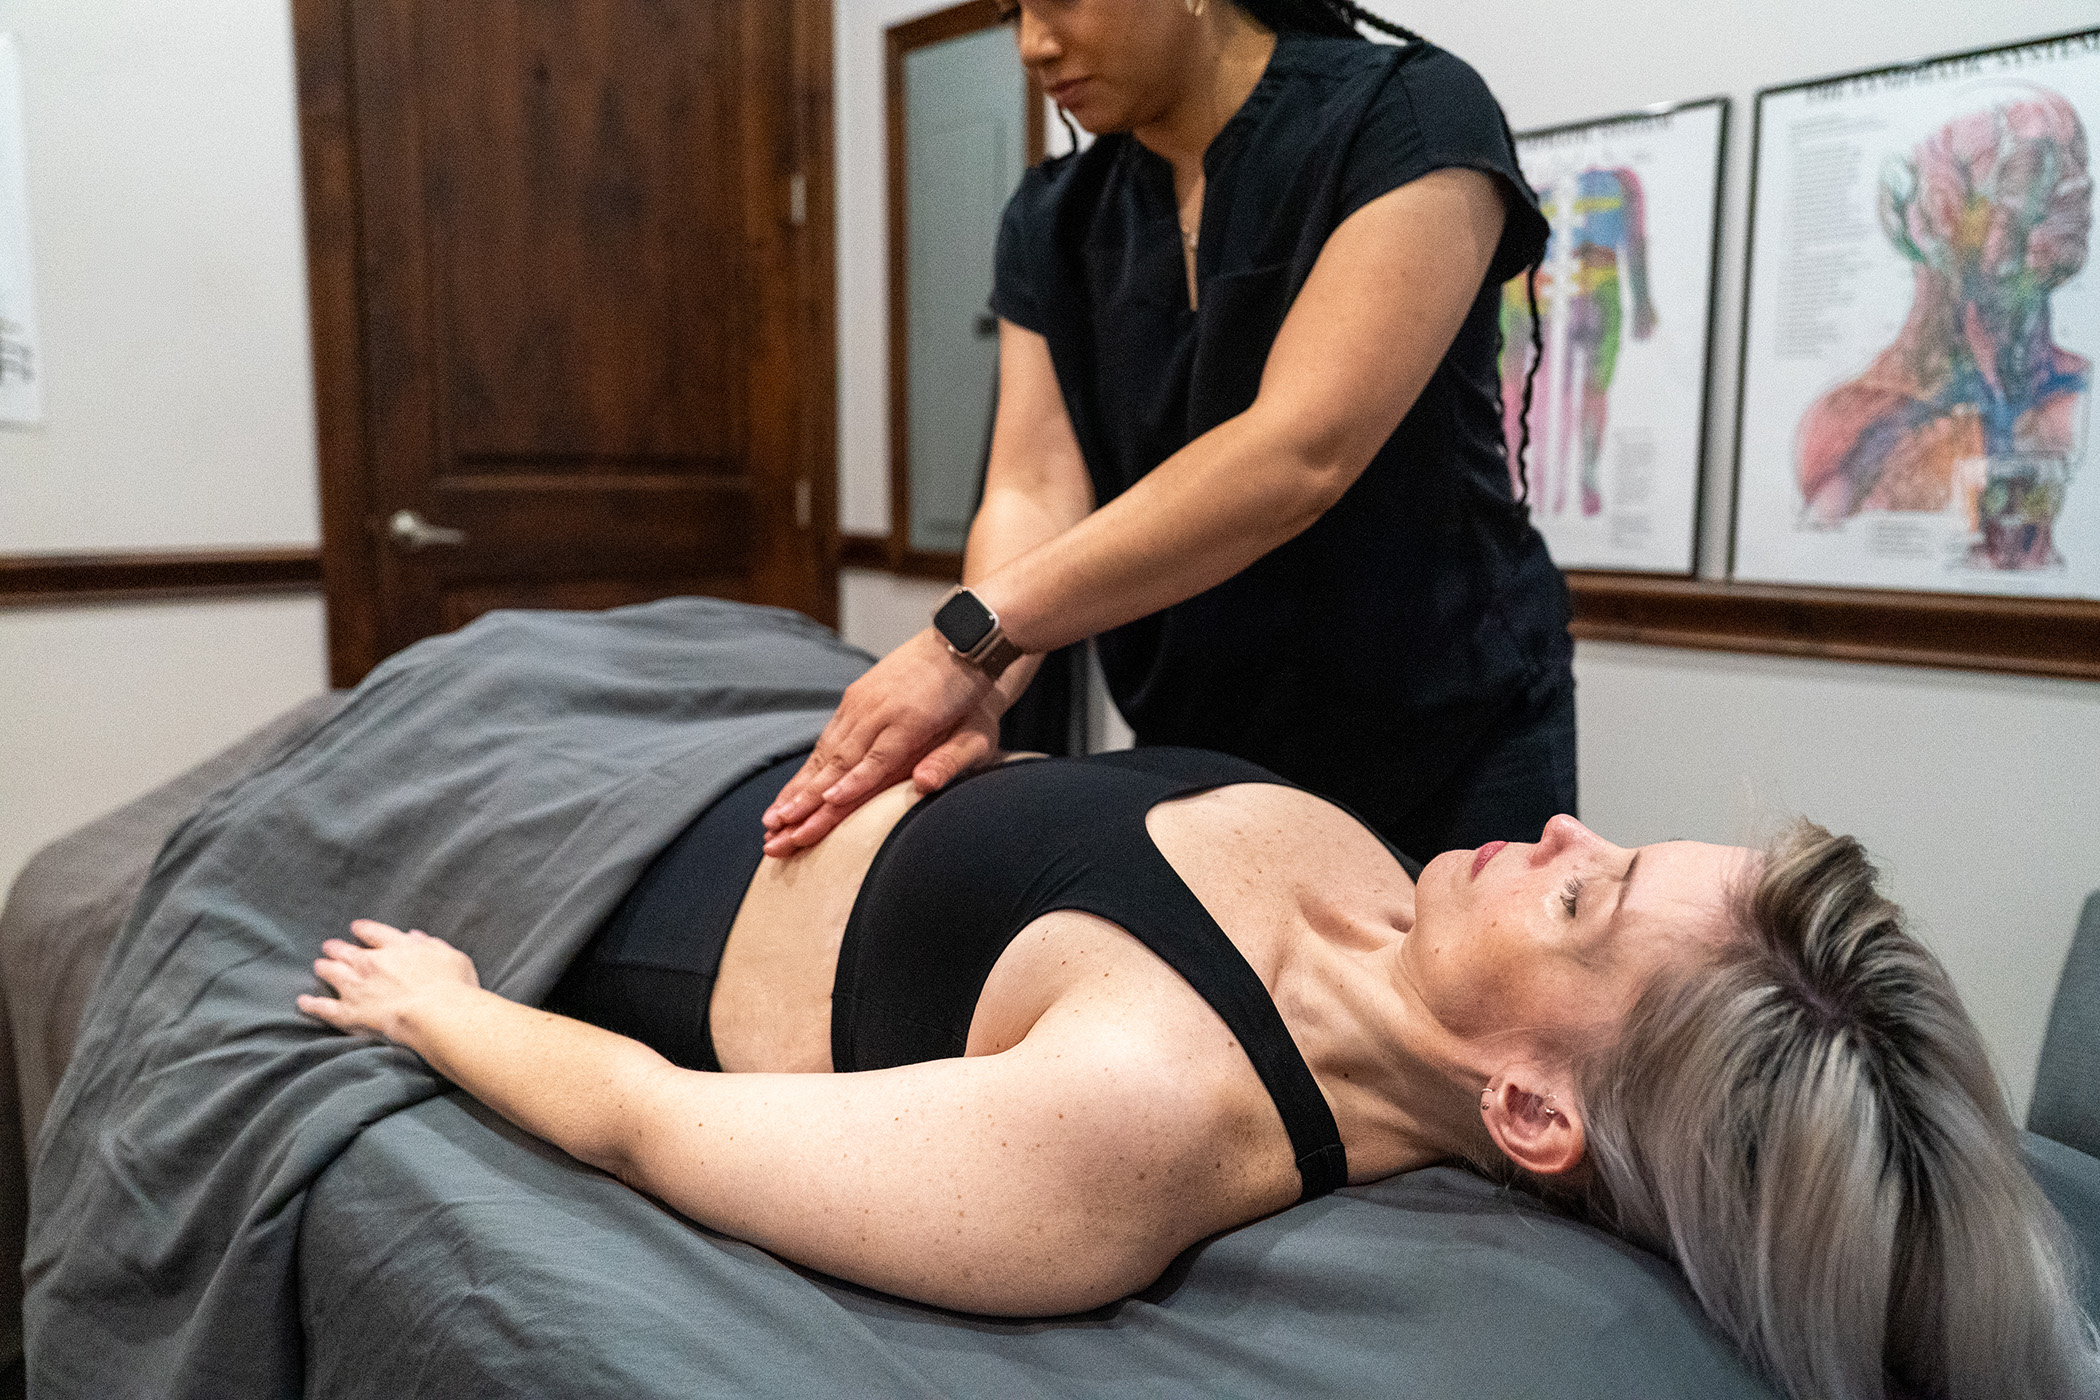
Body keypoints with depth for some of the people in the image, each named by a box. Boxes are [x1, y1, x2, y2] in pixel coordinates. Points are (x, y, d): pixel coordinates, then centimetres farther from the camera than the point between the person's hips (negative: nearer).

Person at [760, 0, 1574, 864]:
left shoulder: (1411, 117, -15)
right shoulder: (1052, 221, 3)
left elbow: (1300, 454, -28)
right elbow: (1033, 491, -9)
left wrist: (972, 636, -33)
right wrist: (978, 694, -30)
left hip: (1449, 755, -4)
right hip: (1191, 758, 4)